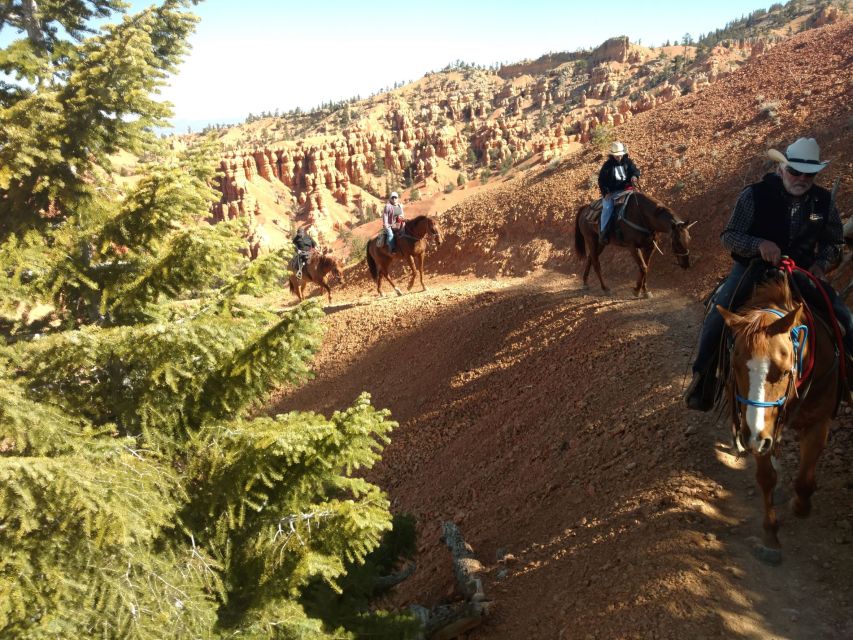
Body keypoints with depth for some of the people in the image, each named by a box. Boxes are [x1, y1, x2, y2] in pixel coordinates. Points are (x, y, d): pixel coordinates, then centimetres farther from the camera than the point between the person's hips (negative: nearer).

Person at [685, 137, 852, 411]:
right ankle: (702, 376, -6)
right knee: (719, 312, -24)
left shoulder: (823, 201, -3)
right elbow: (728, 236, -11)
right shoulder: (755, 195, -13)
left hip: (802, 272, 3)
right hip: (754, 267, -3)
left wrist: (821, 264, -11)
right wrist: (759, 244, -30)